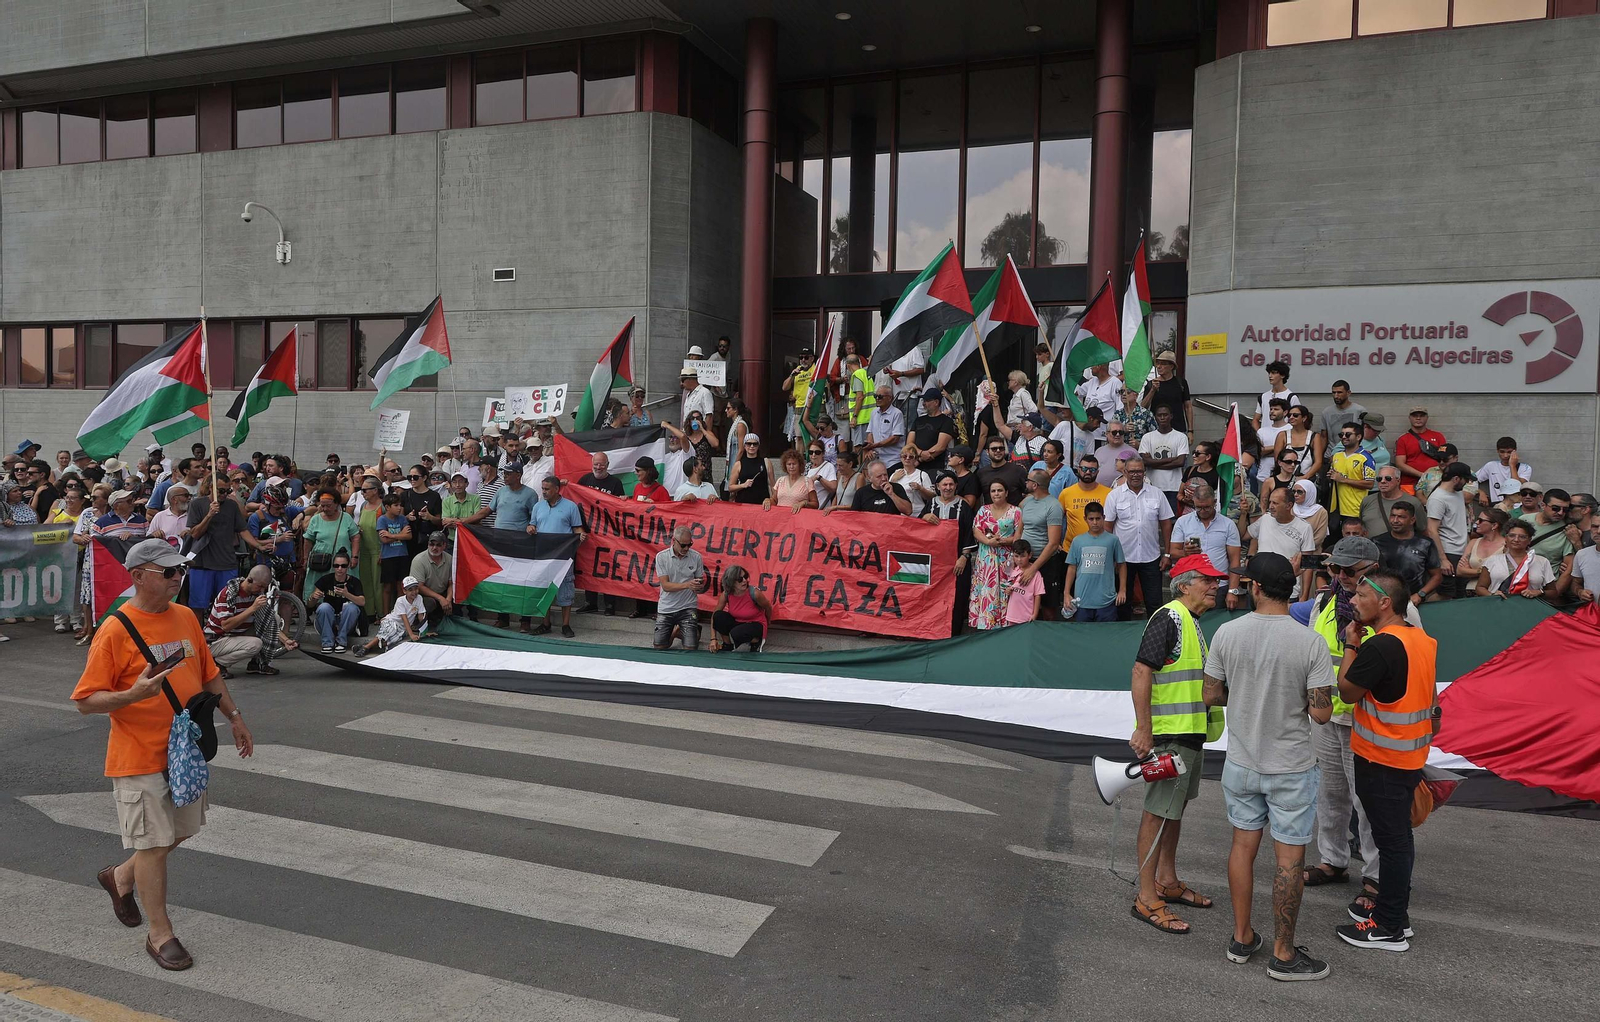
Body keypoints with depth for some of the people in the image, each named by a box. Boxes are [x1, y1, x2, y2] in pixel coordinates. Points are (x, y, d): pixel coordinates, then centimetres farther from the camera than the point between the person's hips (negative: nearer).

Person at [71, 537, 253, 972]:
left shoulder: (186, 618, 5)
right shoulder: (115, 631, -15)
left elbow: (209, 675, 15)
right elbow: (86, 701, -14)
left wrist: (234, 716, 12)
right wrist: (133, 694, -30)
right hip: (140, 757, -7)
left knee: (179, 832, 17)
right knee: (154, 842, 0)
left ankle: (121, 877, 44)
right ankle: (161, 934, 15)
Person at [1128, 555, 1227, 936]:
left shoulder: (1191, 621, 15)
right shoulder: (1169, 618, -16)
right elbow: (1141, 671, -24)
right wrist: (1143, 730, -27)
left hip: (1191, 732, 10)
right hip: (1167, 734, -10)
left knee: (1175, 807, 18)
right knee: (1157, 812, -5)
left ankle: (1168, 881, 30)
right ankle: (1147, 898, 1)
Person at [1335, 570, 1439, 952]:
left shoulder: (1379, 646, -25)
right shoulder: (1422, 639, 7)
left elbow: (1348, 692, -15)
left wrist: (1351, 645, -9)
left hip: (1382, 760, -9)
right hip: (1410, 756, 9)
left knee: (1391, 839, -1)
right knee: (1398, 835, 19)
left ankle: (1390, 928, 9)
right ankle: (1394, 909, 32)